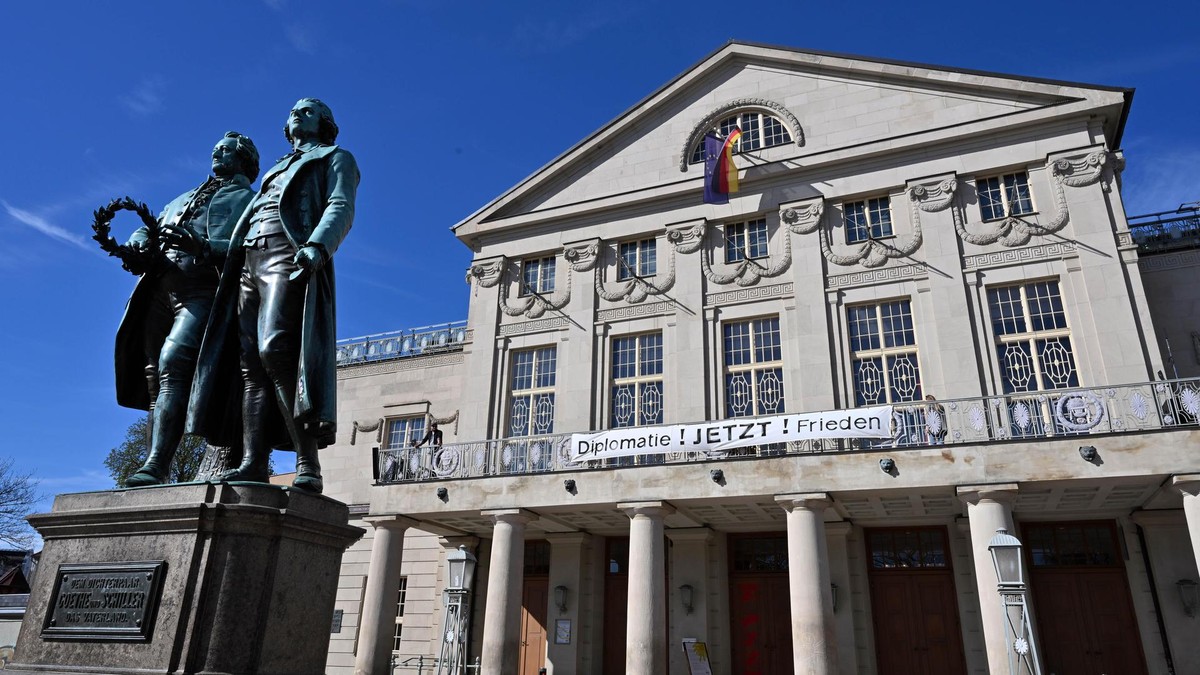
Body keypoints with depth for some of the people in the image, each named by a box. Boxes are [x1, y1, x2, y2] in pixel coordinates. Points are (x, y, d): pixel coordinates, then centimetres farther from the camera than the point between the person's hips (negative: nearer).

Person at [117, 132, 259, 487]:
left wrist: (204, 248, -20)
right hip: (160, 288, 7)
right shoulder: (182, 199, 36)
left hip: (203, 290, -7)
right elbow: (144, 232, 30)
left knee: (173, 366, -24)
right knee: (155, 377, -1)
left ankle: (156, 469, -32)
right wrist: (140, 245, 5)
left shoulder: (249, 198, 15)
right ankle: (155, 470, -1)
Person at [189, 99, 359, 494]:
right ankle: (253, 464, -15)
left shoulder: (336, 158, 16)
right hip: (249, 259, 8)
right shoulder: (277, 170, 37)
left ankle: (308, 464, -28)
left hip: (289, 256, -8)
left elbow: (341, 208, -3)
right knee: (250, 364, -7)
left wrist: (318, 246, -23)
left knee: (275, 350, -26)